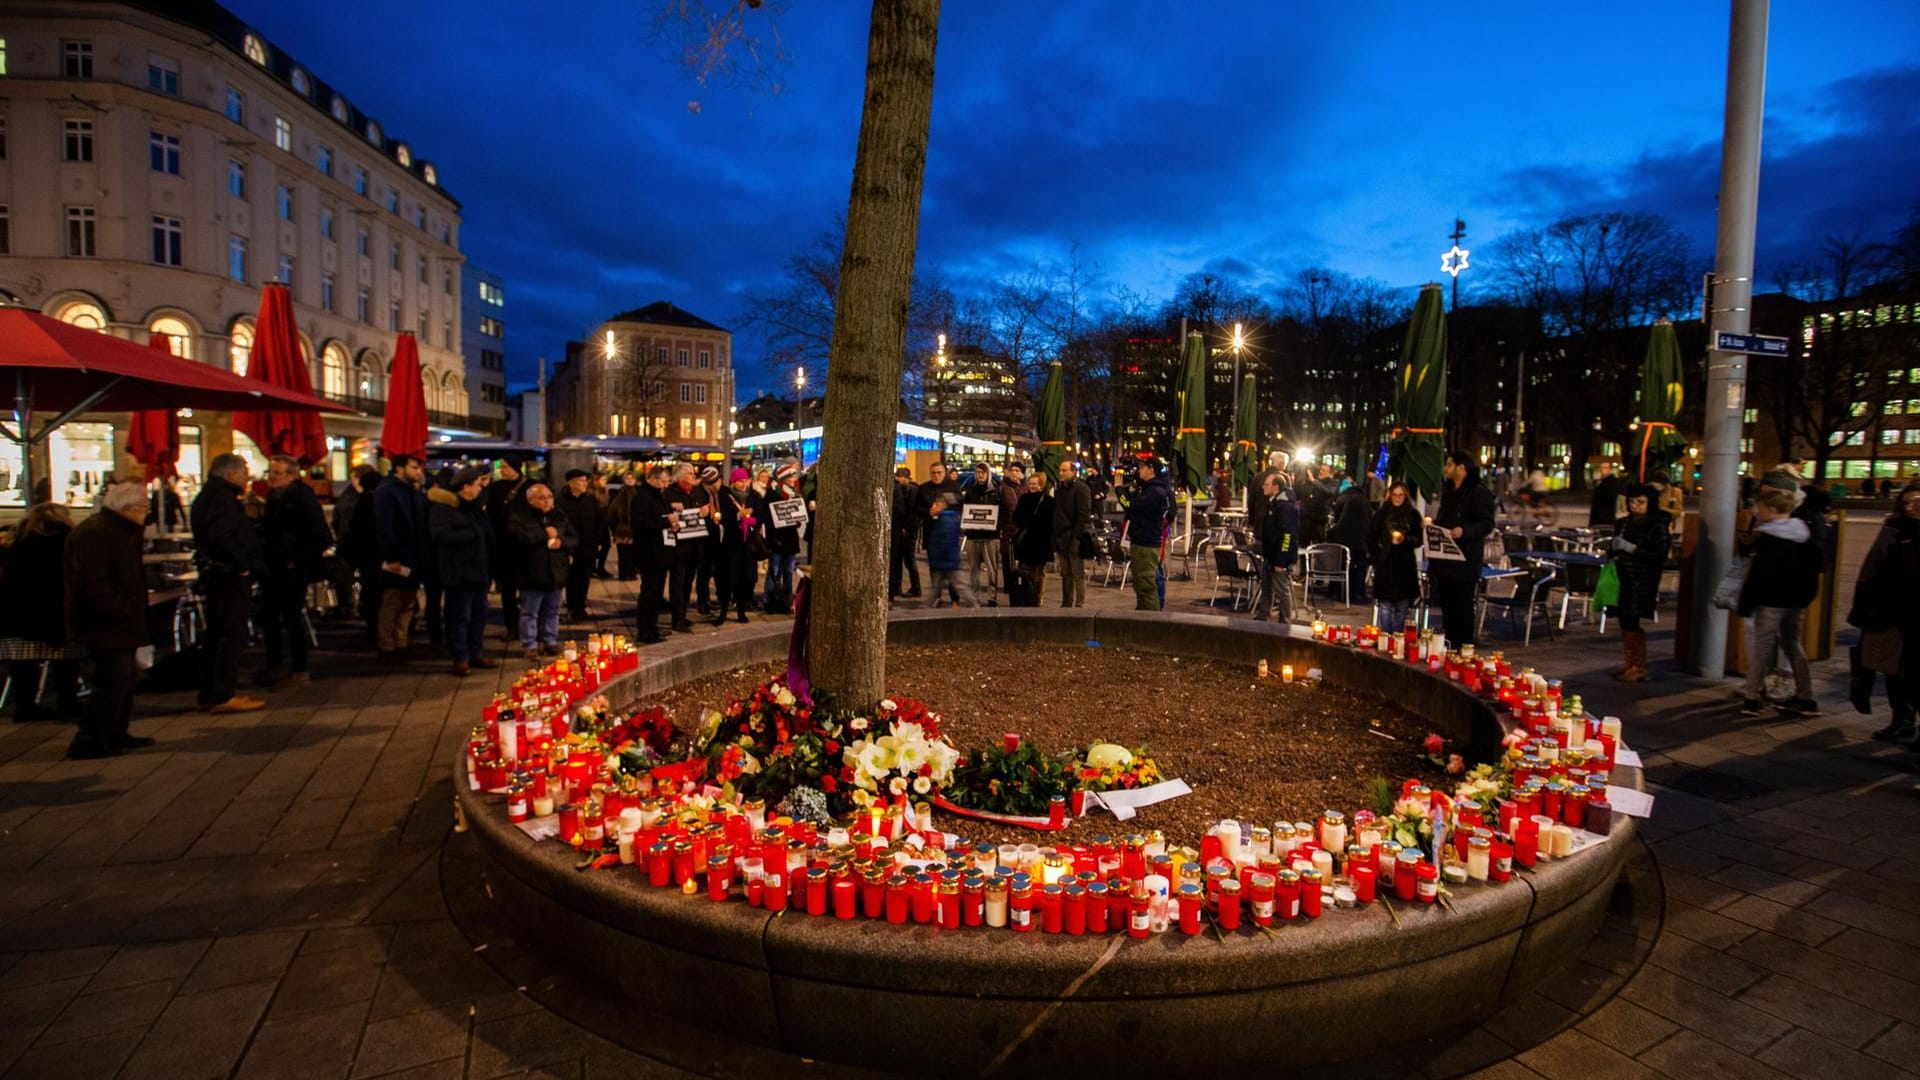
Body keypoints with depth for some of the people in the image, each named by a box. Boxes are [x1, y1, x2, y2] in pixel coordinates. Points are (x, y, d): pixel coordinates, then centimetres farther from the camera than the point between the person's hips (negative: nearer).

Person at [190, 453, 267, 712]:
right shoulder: (224, 498, -16)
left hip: (213, 574, 10)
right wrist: (242, 564, -22)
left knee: (215, 635, 15)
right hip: (230, 576, -10)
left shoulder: (207, 496, 16)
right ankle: (223, 697, -5)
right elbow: (221, 537, -29)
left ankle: (208, 694, 22)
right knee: (233, 635, -6)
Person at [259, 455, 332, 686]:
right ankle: (273, 665, 24)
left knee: (293, 617, -2)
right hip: (272, 569, 8)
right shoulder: (272, 497, 13)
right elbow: (267, 529, 22)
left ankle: (299, 669, 7)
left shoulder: (303, 498, -12)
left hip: (293, 570, -8)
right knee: (269, 615, 13)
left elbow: (320, 536, -18)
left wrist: (301, 560, -19)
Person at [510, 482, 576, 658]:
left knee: (552, 611, 14)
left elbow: (575, 539, 8)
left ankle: (551, 643, 24)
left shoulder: (560, 516, 10)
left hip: (556, 573, 4)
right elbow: (520, 537, -24)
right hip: (532, 574, -4)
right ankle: (530, 646, 12)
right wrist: (546, 534, -14)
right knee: (530, 613, 4)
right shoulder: (521, 516, -5)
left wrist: (561, 542, -13)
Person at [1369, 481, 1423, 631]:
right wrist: (1376, 558, -3)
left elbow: (1419, 540, 5)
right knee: (1385, 607, -4)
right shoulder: (1381, 514, 5)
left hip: (1406, 568, 1)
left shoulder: (1413, 515, 7)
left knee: (1401, 610, 5)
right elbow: (1371, 539, 6)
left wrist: (1405, 540, -13)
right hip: (1385, 567, -1)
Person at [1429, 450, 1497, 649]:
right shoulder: (1448, 492, 19)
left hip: (1464, 561, -9)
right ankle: (1448, 646, 20)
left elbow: (1487, 524, -15)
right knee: (1446, 605, 13)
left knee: (1462, 607, -6)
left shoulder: (1479, 493, -9)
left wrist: (1464, 530, -29)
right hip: (1445, 560, 9)